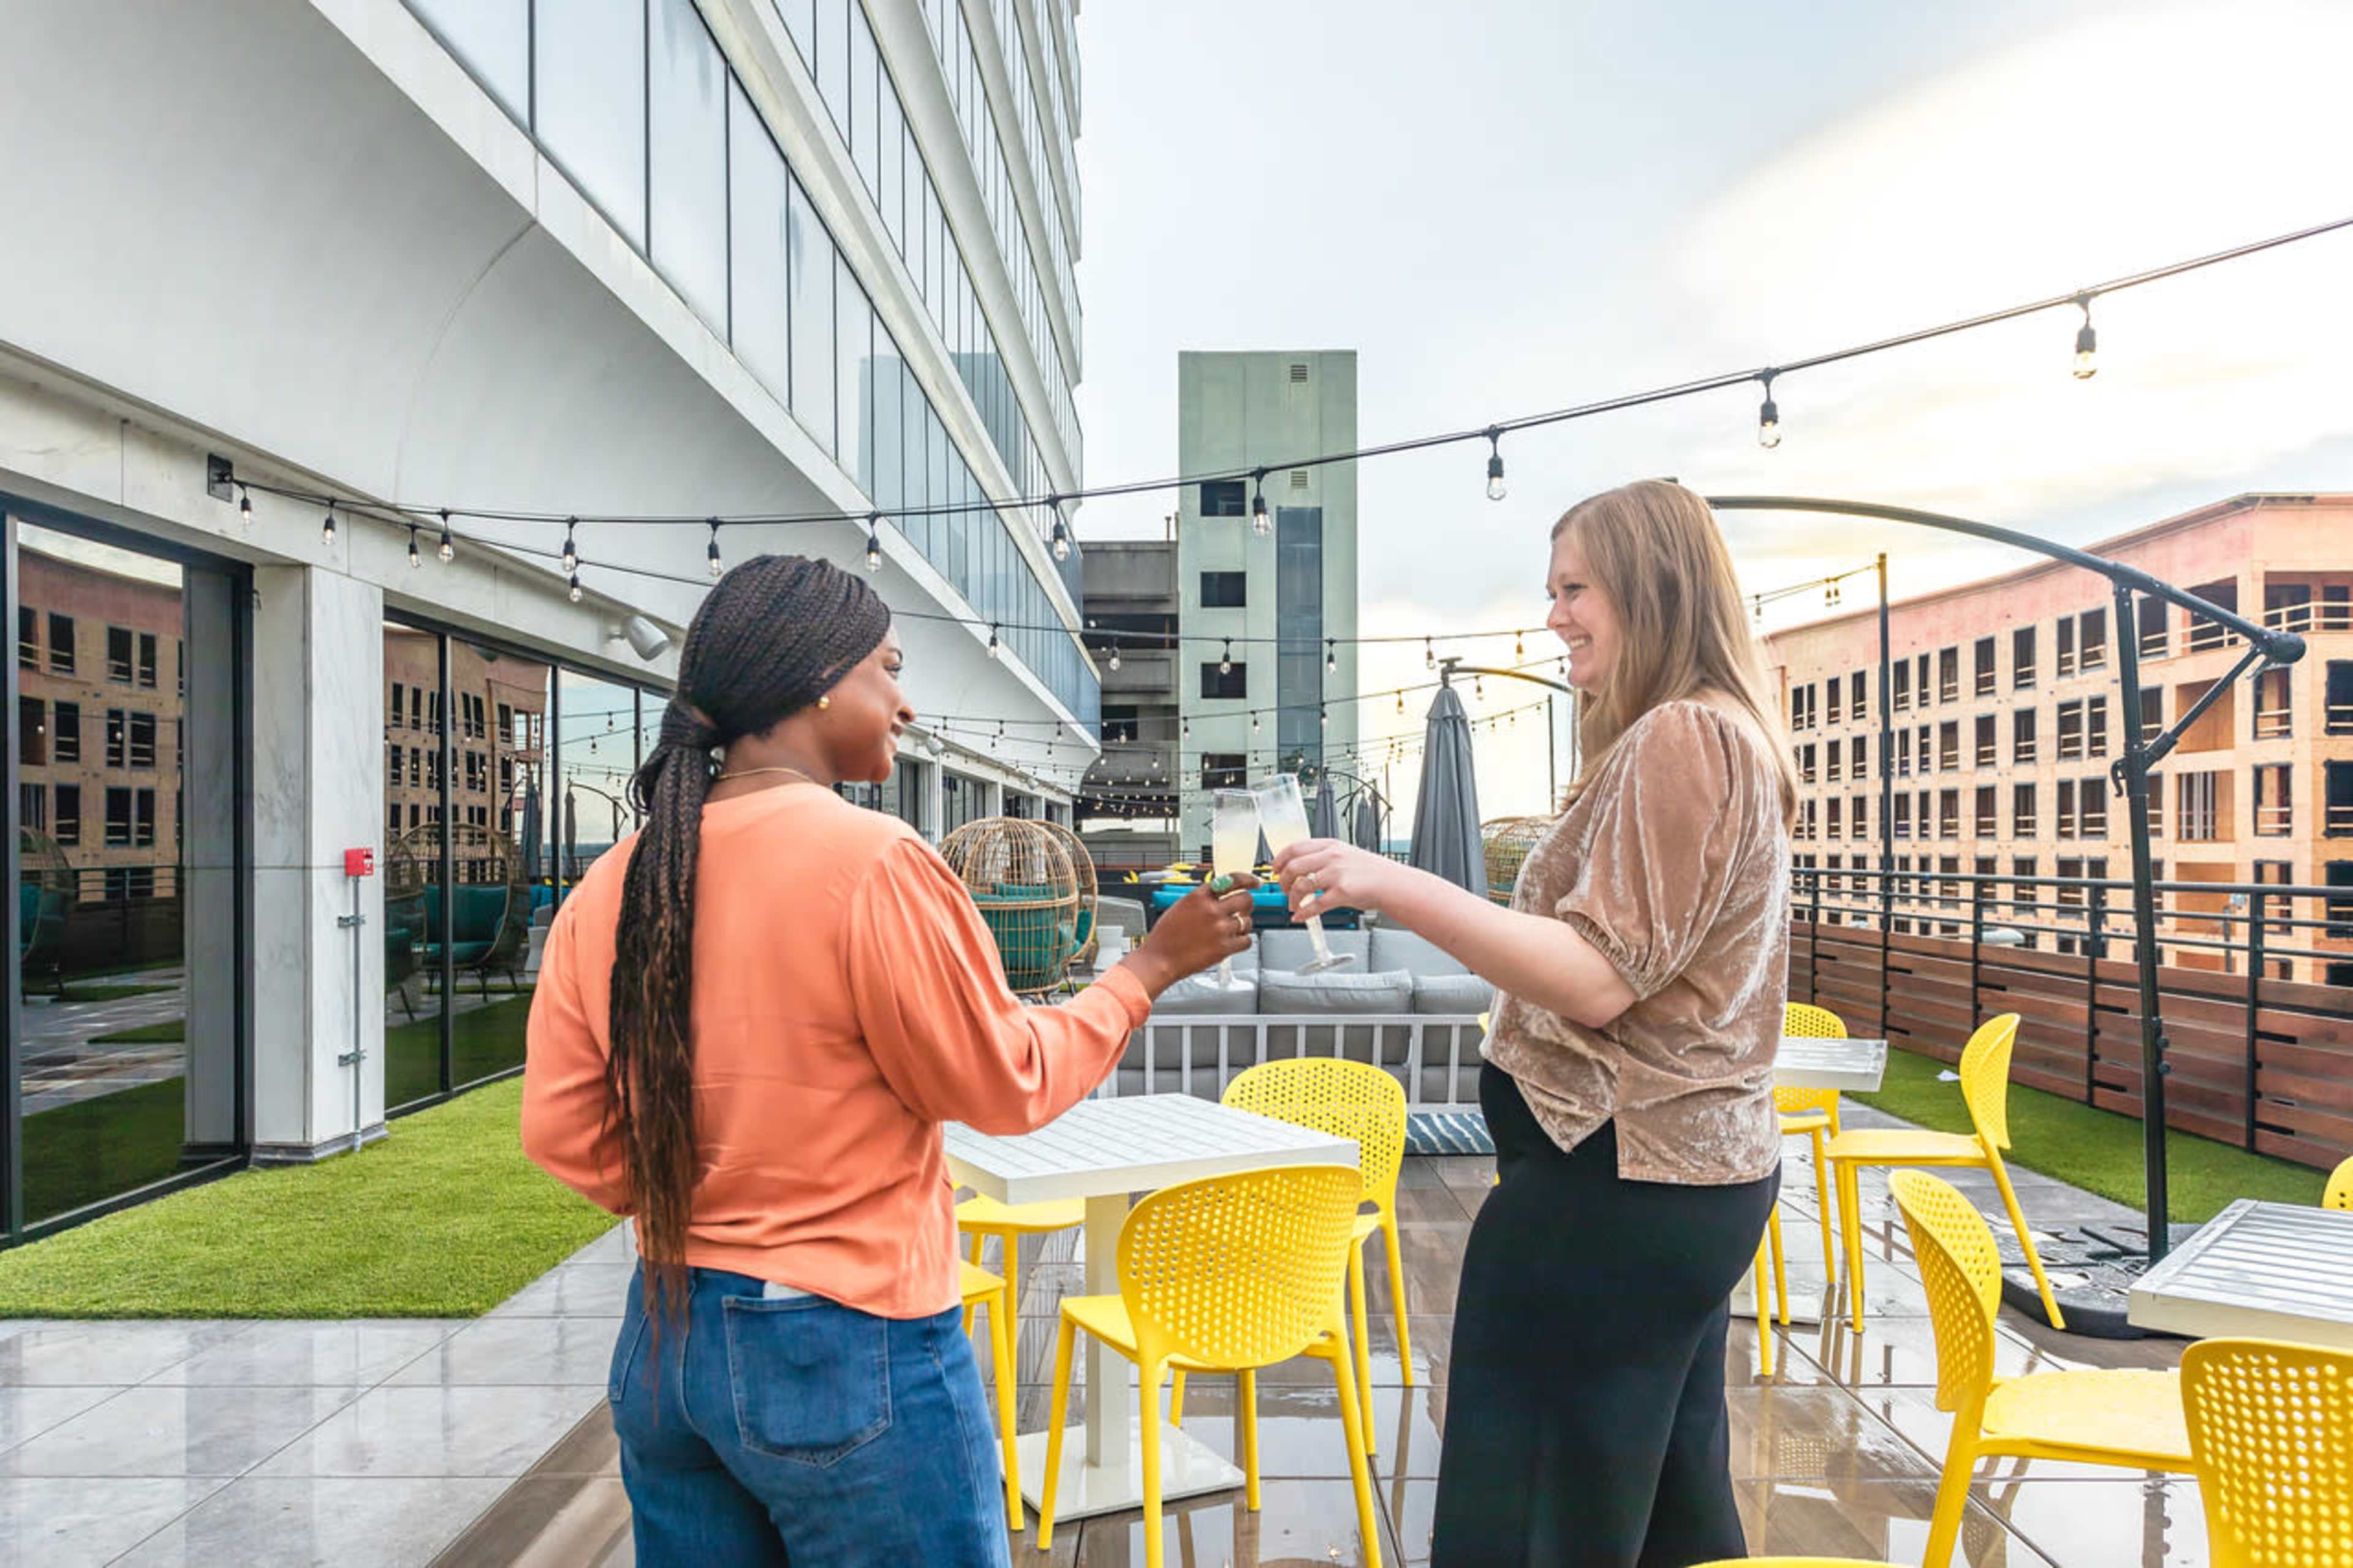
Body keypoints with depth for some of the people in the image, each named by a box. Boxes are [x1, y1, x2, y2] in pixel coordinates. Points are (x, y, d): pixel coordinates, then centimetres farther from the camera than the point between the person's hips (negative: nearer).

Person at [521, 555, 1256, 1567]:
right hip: (848, 1350, -6)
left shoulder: (609, 889, -2)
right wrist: (1153, 965, 1)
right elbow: (1007, 1086, -10)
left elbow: (560, 1131, 2)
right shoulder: (872, 862, -20)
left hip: (665, 1342, 6)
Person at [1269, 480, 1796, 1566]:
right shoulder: (1722, 737, 18)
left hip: (1613, 1187, -11)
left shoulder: (1679, 739, -16)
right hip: (1697, 1174, 11)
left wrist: (1393, 886, -27)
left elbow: (1599, 978, -22)